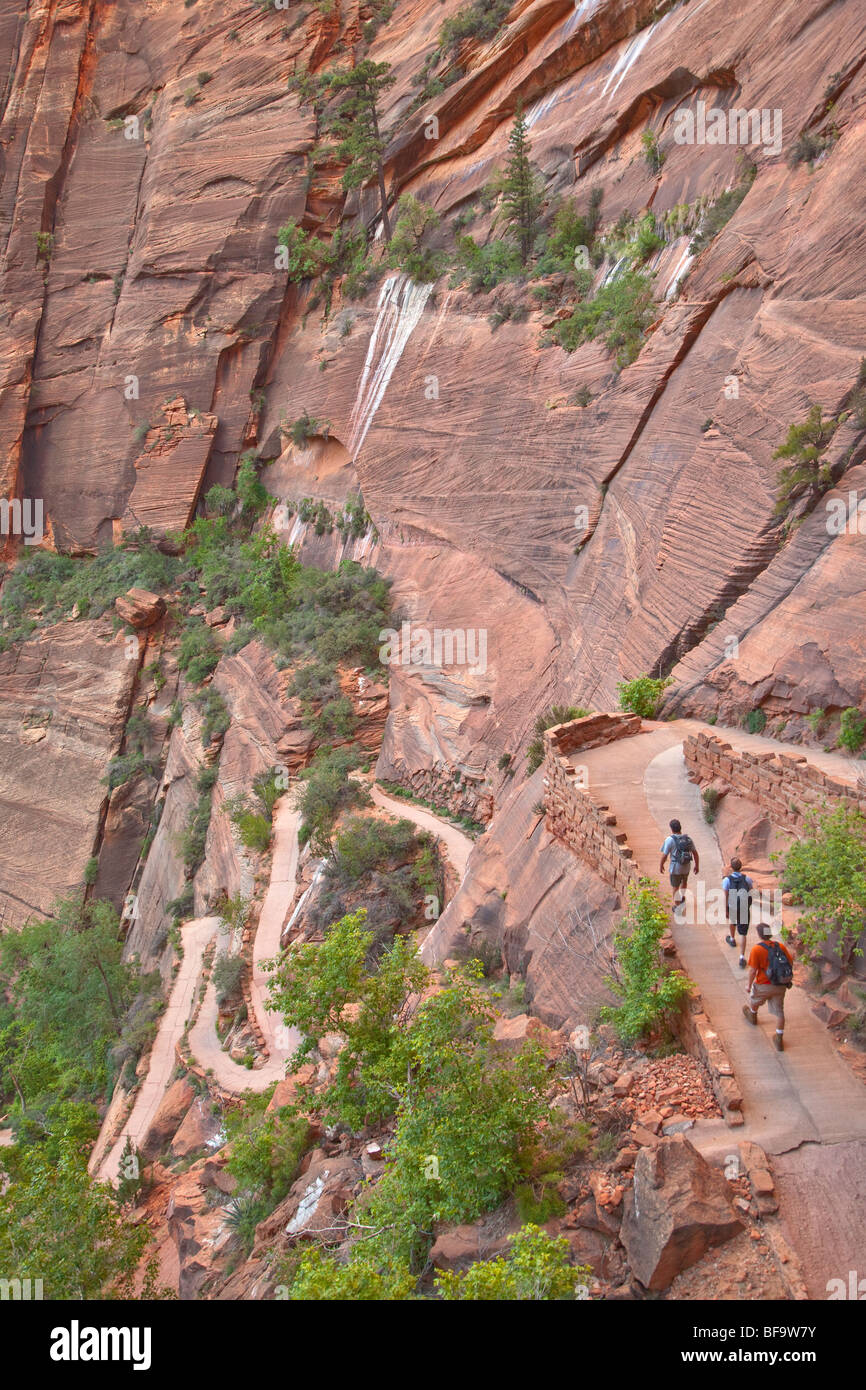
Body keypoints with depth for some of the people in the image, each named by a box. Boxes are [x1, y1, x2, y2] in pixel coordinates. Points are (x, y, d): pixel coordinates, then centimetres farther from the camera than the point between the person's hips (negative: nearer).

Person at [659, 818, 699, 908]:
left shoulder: (670, 839, -18)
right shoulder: (688, 838, -5)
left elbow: (664, 855, -14)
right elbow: (695, 853, 1)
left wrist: (661, 866, 3)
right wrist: (697, 866, 13)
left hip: (676, 868, -4)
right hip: (687, 867, 4)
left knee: (675, 887, 15)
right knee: (684, 881, 33)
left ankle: (677, 906, 25)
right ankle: (682, 897, 47)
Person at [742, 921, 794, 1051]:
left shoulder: (756, 949, -20)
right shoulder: (780, 946, -4)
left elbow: (753, 970, -18)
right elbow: (790, 963, 3)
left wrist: (749, 984, -5)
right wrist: (791, 954, 25)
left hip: (764, 985, -4)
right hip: (780, 986, 4)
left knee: (755, 999, 28)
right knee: (778, 1011, 13)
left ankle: (752, 1015, 58)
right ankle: (779, 1040, 17)